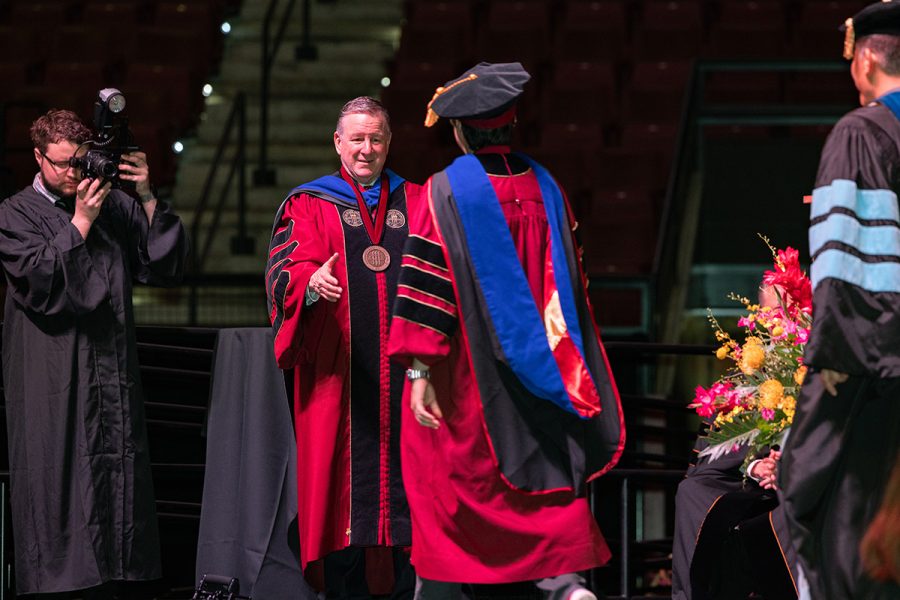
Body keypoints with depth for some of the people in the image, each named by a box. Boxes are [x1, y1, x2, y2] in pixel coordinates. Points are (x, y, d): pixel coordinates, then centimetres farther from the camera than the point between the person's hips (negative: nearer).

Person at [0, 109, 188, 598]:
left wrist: (147, 199, -5)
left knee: (114, 479, 2)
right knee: (55, 479, -6)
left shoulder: (114, 205, 11)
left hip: (111, 369, 4)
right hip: (49, 374, -4)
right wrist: (80, 223, -14)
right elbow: (40, 282, -12)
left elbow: (165, 267, 4)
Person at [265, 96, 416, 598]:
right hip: (339, 367, -2)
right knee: (346, 470, -4)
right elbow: (284, 271, -6)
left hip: (405, 368, 2)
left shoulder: (415, 203, 17)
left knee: (409, 473, -1)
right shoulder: (310, 205, 8)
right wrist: (313, 281, -28)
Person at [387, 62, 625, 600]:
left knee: (444, 477, 10)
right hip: (538, 369, 3)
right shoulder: (546, 189, 3)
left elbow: (427, 283, -14)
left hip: (466, 372, -3)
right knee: (548, 470, 7)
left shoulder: (443, 193, -10)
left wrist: (419, 370, -14)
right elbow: (572, 280, 11)